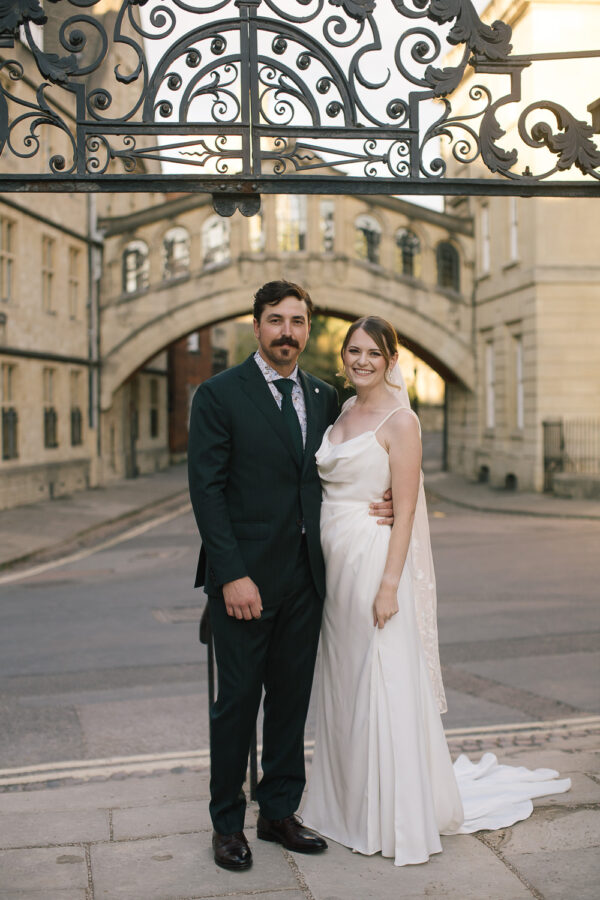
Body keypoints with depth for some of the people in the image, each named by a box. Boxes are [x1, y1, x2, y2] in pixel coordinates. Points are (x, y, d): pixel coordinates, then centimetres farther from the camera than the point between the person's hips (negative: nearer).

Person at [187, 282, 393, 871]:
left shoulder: (324, 397, 10)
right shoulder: (219, 395, -6)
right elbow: (206, 489, -11)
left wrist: (372, 506, -1)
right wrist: (232, 575, -18)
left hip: (305, 577, 5)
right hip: (245, 578, -5)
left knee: (292, 698, 13)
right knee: (237, 701, 5)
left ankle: (279, 812, 28)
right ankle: (227, 823, 21)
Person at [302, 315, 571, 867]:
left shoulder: (399, 420, -9)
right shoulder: (340, 413, 12)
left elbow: (405, 508, -14)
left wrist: (389, 585, -20)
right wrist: (320, 569, 12)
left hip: (375, 559, -7)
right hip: (333, 563, 7)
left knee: (382, 688, -1)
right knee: (341, 689, 14)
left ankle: (397, 819, 13)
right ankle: (349, 805, 29)